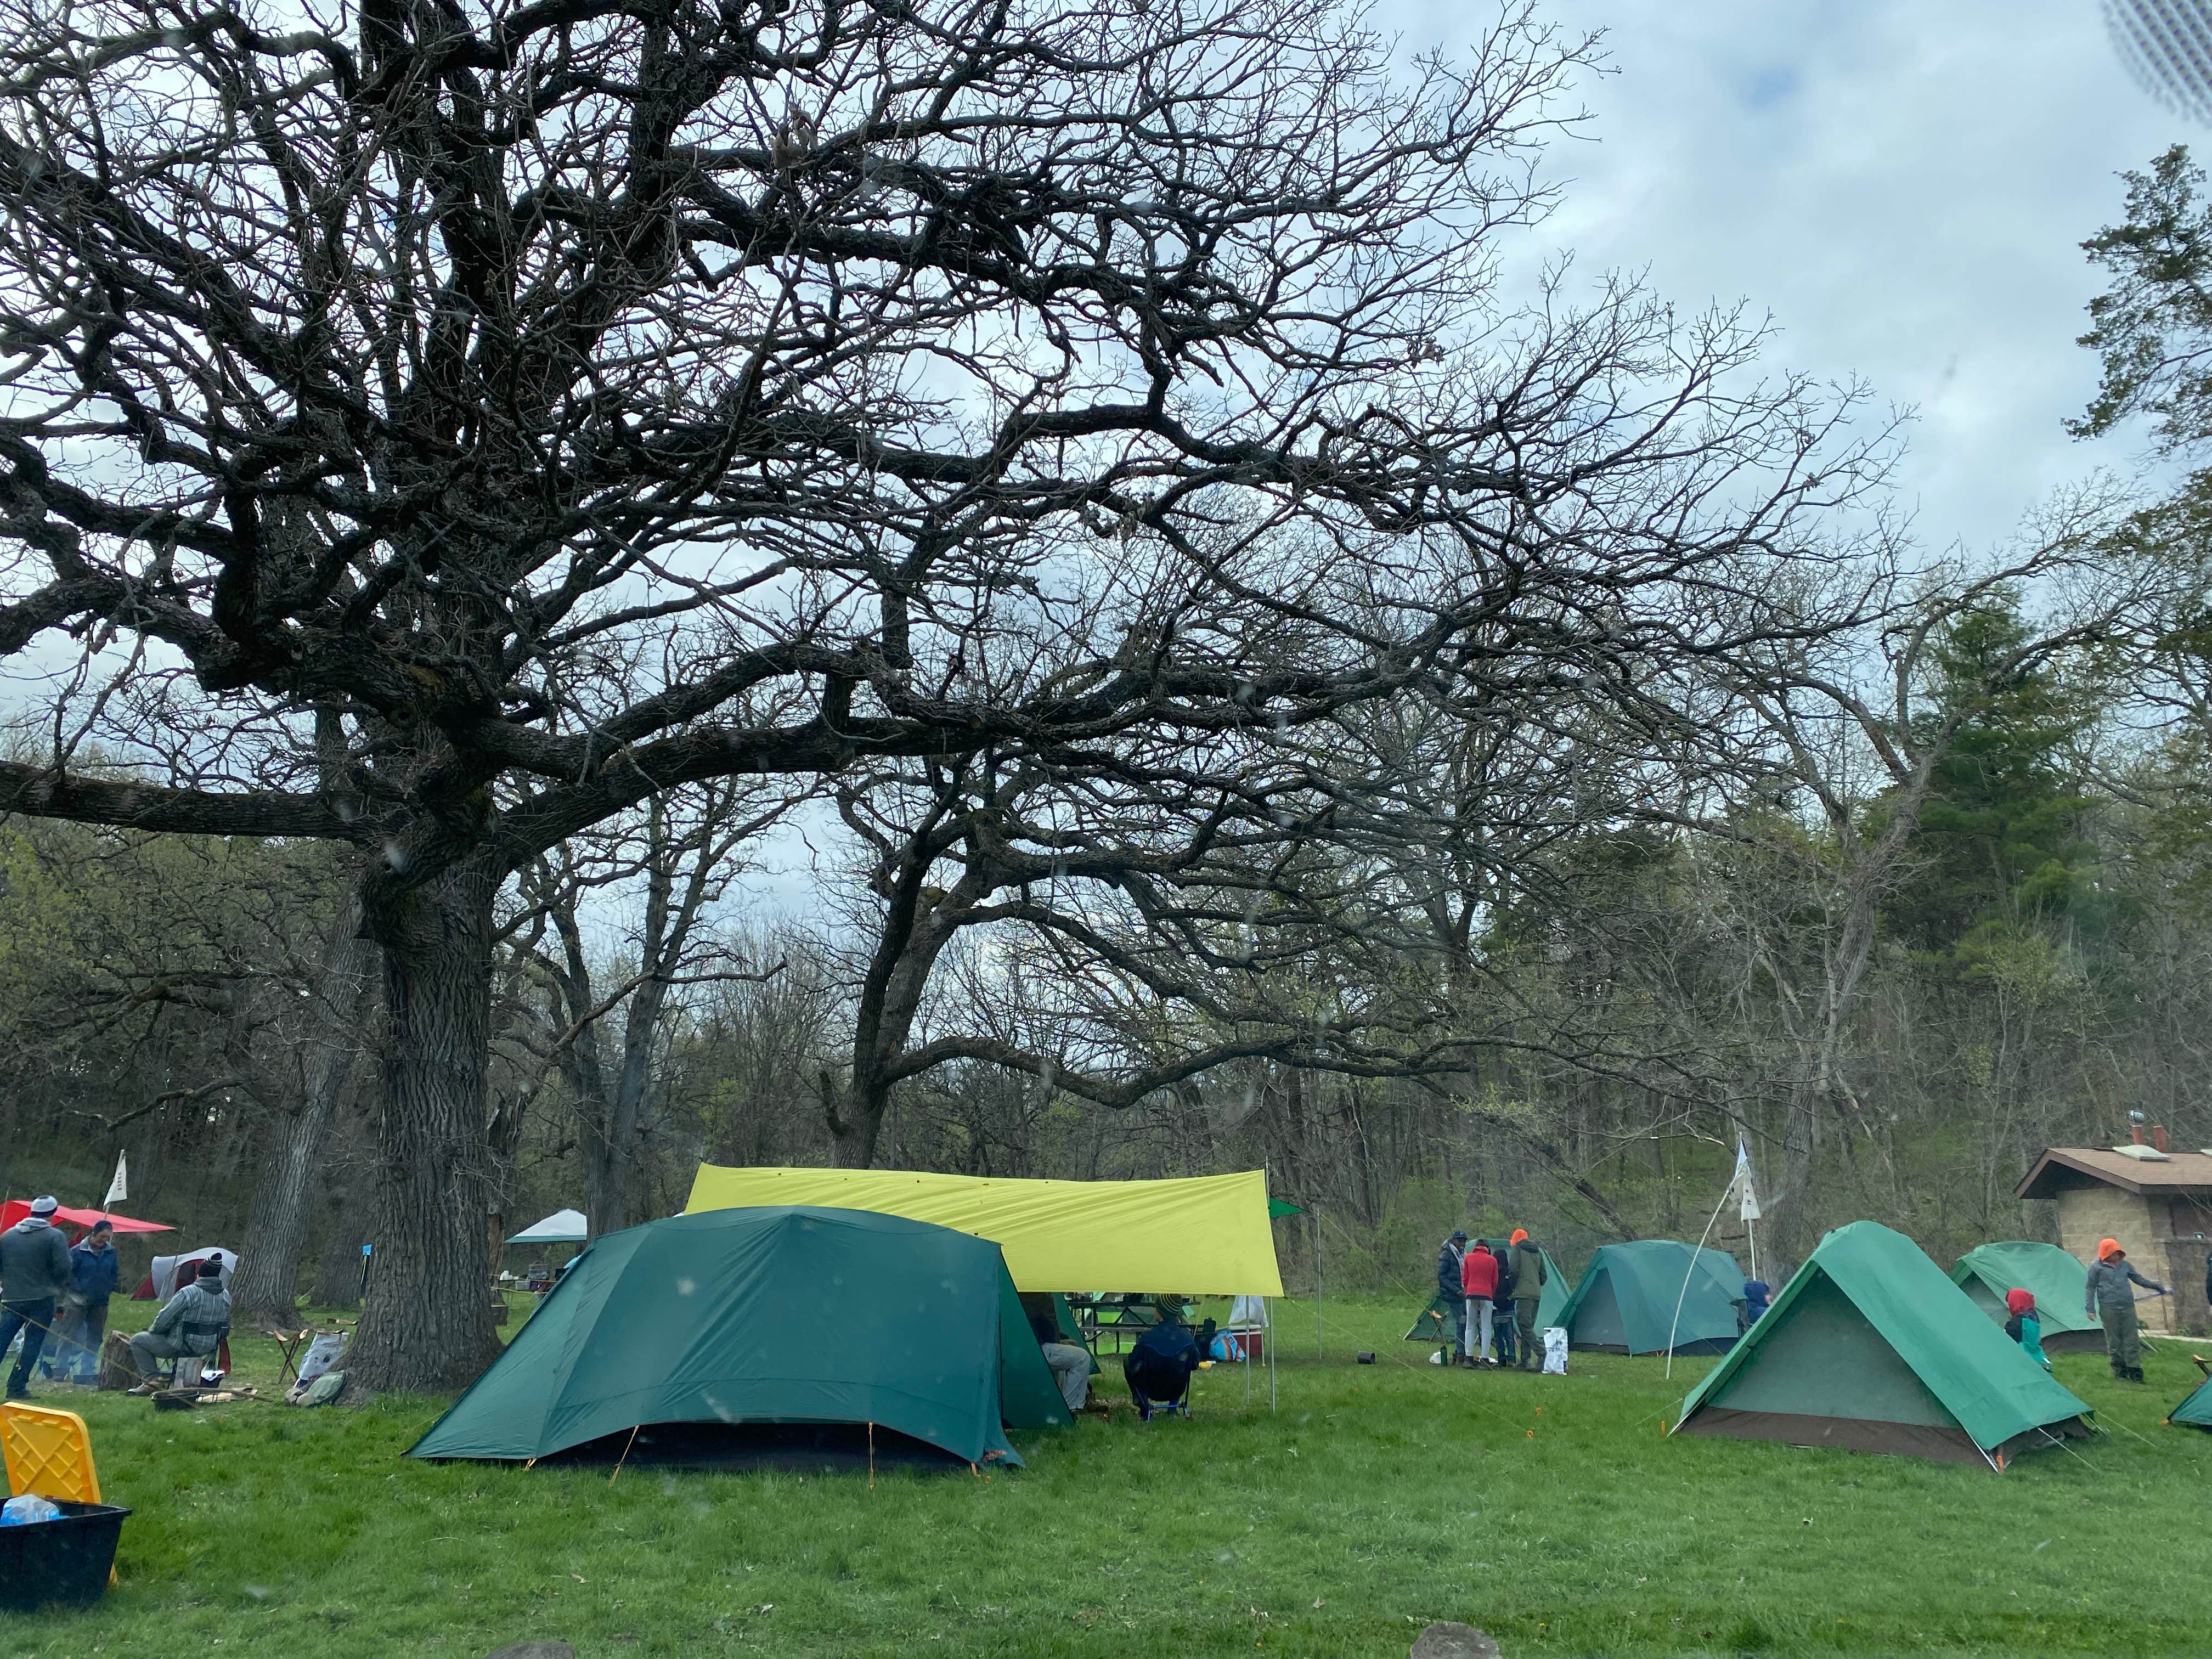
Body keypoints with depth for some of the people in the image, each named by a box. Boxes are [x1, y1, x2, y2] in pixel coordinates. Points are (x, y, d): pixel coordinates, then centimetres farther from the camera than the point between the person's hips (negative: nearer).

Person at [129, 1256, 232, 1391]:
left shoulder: (188, 1293, -20)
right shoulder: (226, 1296, 0)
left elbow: (164, 1319, -14)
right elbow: (226, 1326, 12)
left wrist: (152, 1330, 6)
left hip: (183, 1348, -7)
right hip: (209, 1349, 7)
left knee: (138, 1341, 10)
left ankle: (150, 1381, 4)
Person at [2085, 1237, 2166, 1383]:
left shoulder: (2125, 1265, 12)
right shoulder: (2097, 1268, 0)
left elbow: (2139, 1279, 23)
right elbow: (2090, 1289, 3)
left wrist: (2155, 1286, 15)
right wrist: (2090, 1309, -2)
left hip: (2128, 1309, 4)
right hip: (2109, 1310, -4)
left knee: (2132, 1341, 2)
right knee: (2114, 1342, 1)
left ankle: (2135, 1371, 8)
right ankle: (2120, 1372, 9)